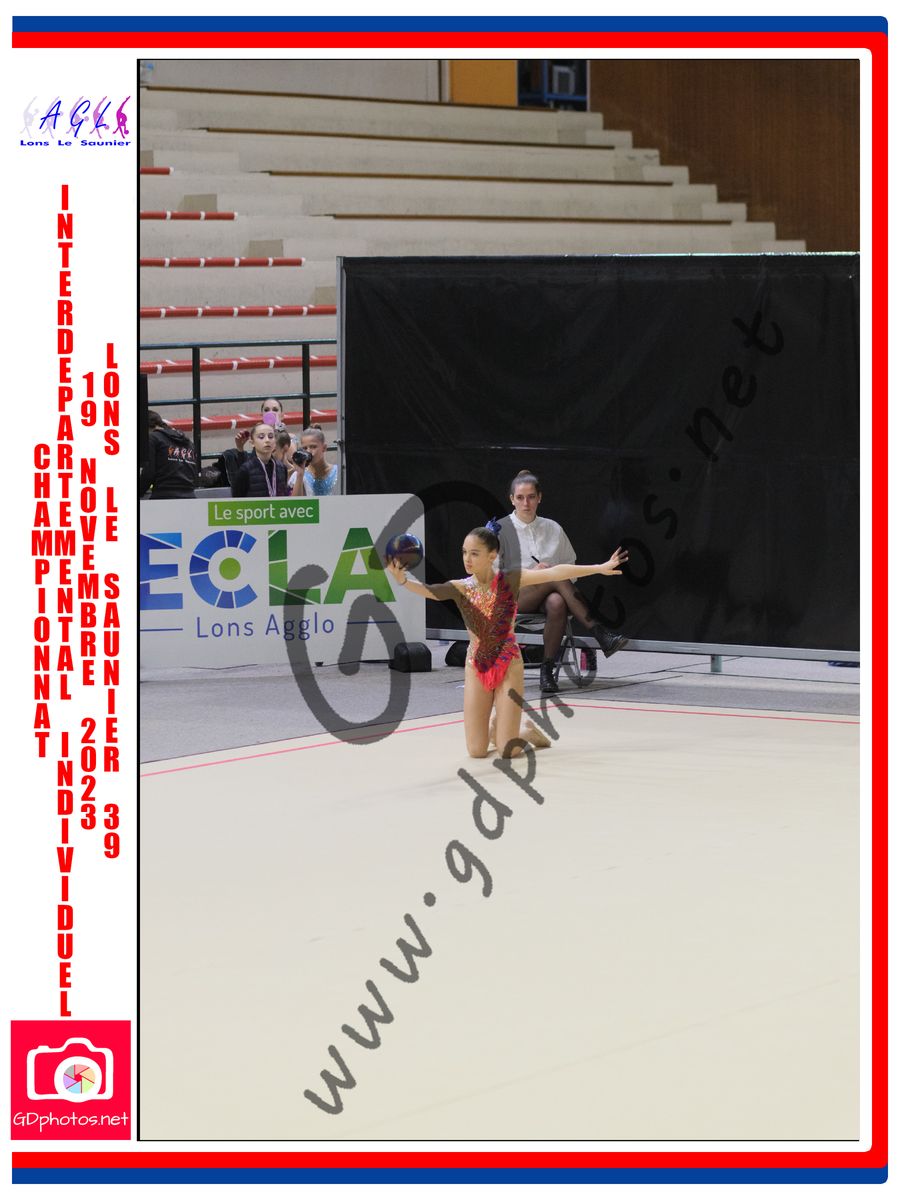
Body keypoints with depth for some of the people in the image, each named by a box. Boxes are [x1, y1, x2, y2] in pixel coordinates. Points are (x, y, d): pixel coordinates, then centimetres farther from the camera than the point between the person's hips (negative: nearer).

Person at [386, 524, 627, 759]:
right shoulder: (461, 588, -6)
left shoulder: (509, 580, -11)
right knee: (477, 751, 0)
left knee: (509, 751, -8)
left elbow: (553, 573, -20)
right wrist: (402, 580, -45)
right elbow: (428, 591, -24)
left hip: (508, 666, -2)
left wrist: (598, 568, -26)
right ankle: (496, 728, 35)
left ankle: (525, 730, 27)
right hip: (476, 668, 2)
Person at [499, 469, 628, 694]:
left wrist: (567, 574, -3)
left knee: (557, 603, -38)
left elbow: (571, 566, 22)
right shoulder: (501, 530, 5)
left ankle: (548, 669, -33)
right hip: (511, 599, -3)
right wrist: (531, 573, -16)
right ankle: (601, 635, -39)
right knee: (555, 576, -34)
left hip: (548, 595, 3)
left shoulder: (553, 529, 15)